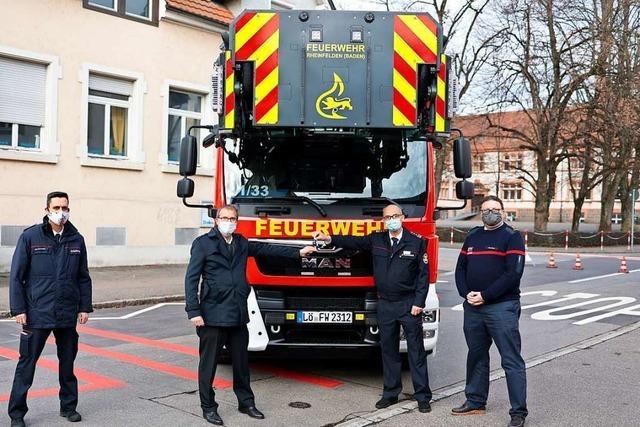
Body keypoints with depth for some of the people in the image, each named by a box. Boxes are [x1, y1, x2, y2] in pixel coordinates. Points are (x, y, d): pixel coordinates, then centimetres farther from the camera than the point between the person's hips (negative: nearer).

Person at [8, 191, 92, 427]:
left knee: (68, 363, 13)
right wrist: (18, 309, -8)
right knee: (27, 364, 2)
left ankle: (68, 406, 26)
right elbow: (16, 275, -2)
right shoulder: (30, 237, -3)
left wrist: (85, 307, 7)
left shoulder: (76, 239, 5)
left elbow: (83, 277, 11)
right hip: (37, 314, -3)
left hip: (68, 315, 3)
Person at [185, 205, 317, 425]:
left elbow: (266, 249, 20)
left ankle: (246, 402, 28)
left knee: (241, 361, 14)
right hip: (213, 315, -5)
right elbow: (191, 278, -7)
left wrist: (297, 252, 18)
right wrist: (194, 311, -14)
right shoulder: (203, 243, -4)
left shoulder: (241, 243, 13)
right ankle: (208, 407, 17)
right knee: (209, 363, 4)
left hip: (238, 315, 5)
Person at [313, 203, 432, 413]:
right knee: (388, 350, 11)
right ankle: (390, 393, 22)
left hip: (409, 304, -3)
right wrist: (329, 238, -15)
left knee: (416, 351, 2)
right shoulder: (376, 240, 5)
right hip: (385, 304, 3)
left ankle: (422, 396, 11)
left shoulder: (417, 242, -3)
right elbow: (354, 242, 1)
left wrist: (419, 303, -9)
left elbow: (423, 275, -4)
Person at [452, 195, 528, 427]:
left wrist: (485, 296, -16)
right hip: (472, 307, 6)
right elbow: (461, 268, 14)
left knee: (511, 360, -3)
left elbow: (513, 273, -13)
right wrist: (466, 293, -4)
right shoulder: (472, 237, 14)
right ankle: (475, 401, 28)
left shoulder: (511, 237, -3)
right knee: (476, 356, 15)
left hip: (502, 307, -6)